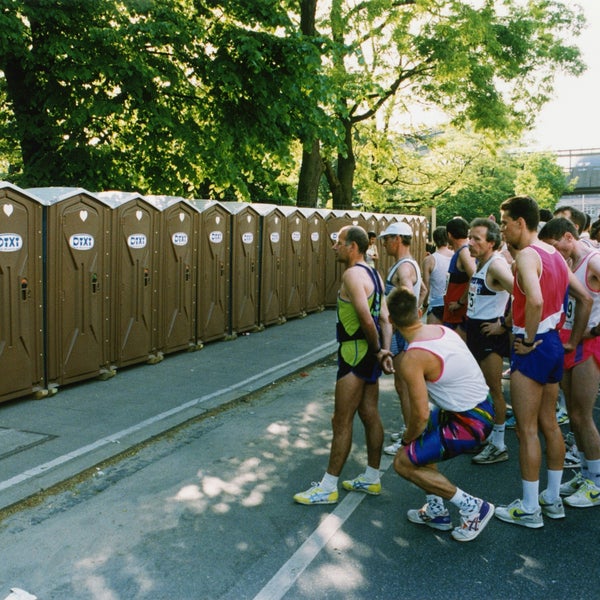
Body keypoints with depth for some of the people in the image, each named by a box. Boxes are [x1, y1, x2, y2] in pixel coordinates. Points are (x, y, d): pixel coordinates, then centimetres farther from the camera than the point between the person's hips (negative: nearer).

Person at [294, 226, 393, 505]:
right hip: (369, 356, 10)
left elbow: (366, 319, -26)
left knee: (342, 421, -2)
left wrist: (376, 348, -12)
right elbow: (384, 318, 7)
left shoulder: (352, 275, -18)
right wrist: (384, 349, 0)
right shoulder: (373, 274, 12)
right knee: (370, 415, 16)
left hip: (355, 354, -10)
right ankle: (372, 479, 28)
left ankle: (328, 487, 8)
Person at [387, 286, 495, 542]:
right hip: (483, 407, 9)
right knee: (419, 442, 25)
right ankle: (436, 511, 29)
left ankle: (472, 507, 7)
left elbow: (421, 415, -21)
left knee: (403, 462, 2)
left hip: (469, 424, -9)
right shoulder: (443, 330, 3)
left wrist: (408, 438, 1)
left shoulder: (413, 358, -22)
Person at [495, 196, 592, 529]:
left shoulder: (527, 255, -16)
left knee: (527, 429, -1)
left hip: (533, 348, -9)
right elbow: (585, 299, 16)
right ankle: (552, 499, 27)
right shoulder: (554, 254, 12)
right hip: (554, 344, 9)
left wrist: (529, 341, -20)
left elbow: (535, 301, -33)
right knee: (548, 424, 16)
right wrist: (572, 341, 17)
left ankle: (529, 509, 8)